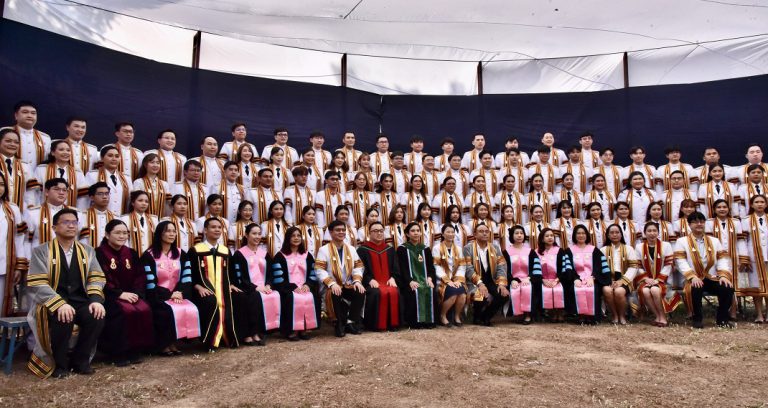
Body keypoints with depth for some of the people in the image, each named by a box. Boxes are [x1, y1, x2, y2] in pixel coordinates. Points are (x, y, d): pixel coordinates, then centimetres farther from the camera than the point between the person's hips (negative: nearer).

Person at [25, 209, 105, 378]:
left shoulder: (87, 251, 14)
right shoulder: (41, 252, 2)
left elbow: (96, 278, 4)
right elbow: (37, 284, -10)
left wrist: (96, 300, -17)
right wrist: (60, 304, -25)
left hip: (80, 301, 3)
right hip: (52, 303, -3)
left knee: (96, 316, -27)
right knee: (63, 318, -35)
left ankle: (80, 360, -3)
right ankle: (60, 363, -8)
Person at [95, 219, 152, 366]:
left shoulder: (131, 253, 15)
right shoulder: (99, 253, -2)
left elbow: (140, 277, 10)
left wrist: (135, 293, -9)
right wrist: (120, 294, -20)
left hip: (130, 295, 5)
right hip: (108, 296, -4)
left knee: (144, 310, -25)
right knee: (126, 311, -33)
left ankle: (135, 350, -11)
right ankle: (118, 352, -17)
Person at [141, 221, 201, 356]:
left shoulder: (181, 254, 13)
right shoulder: (148, 256, -1)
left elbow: (187, 278, 4)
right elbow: (150, 284, -10)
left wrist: (180, 293, -14)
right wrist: (169, 294, -17)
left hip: (177, 295, 4)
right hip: (157, 296, -4)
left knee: (191, 309, -23)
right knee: (168, 311, -32)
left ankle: (174, 342, -10)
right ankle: (164, 344, -14)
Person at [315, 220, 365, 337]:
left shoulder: (351, 249, 15)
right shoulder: (324, 250, 0)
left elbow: (358, 267, 11)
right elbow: (320, 270, -10)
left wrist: (357, 281, -9)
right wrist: (331, 283, -23)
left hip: (349, 285, 4)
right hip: (333, 286, -4)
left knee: (361, 292, -26)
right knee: (335, 294, -37)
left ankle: (351, 322, -11)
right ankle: (339, 324, -16)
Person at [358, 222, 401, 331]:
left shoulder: (390, 249, 19)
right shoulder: (362, 249, 6)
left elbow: (396, 268, 16)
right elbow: (360, 269, -1)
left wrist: (393, 278, -4)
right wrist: (370, 280, -16)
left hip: (388, 281, 3)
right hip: (371, 283, -3)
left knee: (395, 292, -29)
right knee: (377, 293, -34)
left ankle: (392, 323, -16)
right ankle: (376, 324, -20)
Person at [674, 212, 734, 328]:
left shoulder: (714, 241, 18)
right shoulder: (682, 241, 6)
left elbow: (722, 260, 9)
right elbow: (680, 262, -7)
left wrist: (724, 275, -10)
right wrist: (693, 276, -21)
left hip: (713, 278, 4)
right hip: (694, 279, -3)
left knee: (728, 288, -26)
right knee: (696, 288, -38)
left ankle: (722, 318, -3)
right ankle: (697, 318, -14)